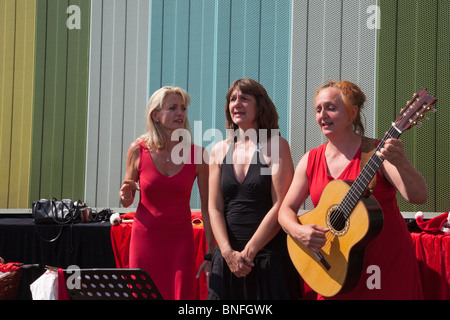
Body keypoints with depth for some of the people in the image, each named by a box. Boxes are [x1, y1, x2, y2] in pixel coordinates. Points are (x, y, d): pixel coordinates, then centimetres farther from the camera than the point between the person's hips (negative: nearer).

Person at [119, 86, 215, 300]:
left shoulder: (196, 154, -5)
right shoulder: (138, 150, -4)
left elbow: (207, 207, -1)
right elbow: (126, 201, 8)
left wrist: (211, 254, -4)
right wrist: (125, 195, -16)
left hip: (180, 240, 0)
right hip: (145, 237, 1)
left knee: (181, 296, -4)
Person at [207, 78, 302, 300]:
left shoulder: (276, 146, -2)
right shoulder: (220, 150, 9)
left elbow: (280, 206, -9)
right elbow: (215, 208, 6)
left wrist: (249, 251, -11)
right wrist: (228, 252, -7)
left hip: (270, 256, -3)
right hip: (228, 257, 4)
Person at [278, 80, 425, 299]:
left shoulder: (376, 152, -10)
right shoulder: (310, 160, 4)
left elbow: (418, 197, -21)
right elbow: (286, 210, 5)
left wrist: (400, 163, -39)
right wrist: (298, 231, -17)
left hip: (388, 267, -4)